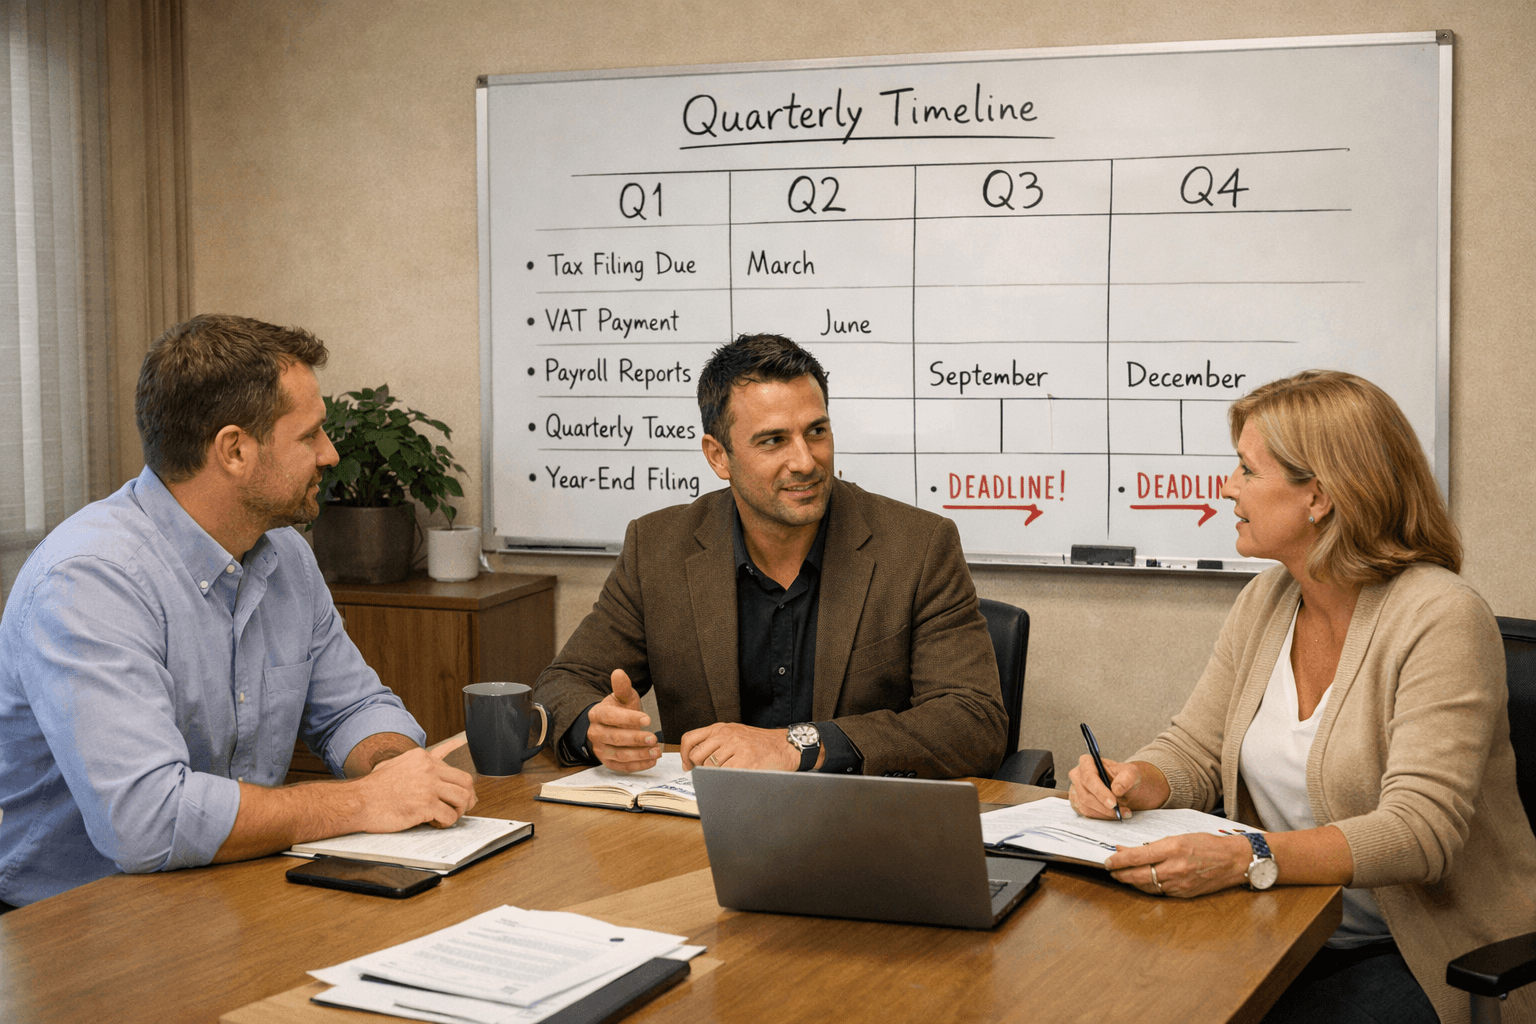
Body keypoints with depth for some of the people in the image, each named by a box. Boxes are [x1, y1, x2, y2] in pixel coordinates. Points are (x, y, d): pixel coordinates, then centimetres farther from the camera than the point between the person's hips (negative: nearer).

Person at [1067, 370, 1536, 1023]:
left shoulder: (1440, 619, -17)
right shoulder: (1265, 601, 7)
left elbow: (1419, 832, -26)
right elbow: (1193, 751, 10)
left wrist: (1247, 859, -39)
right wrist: (1134, 783, -14)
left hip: (1422, 959, -6)